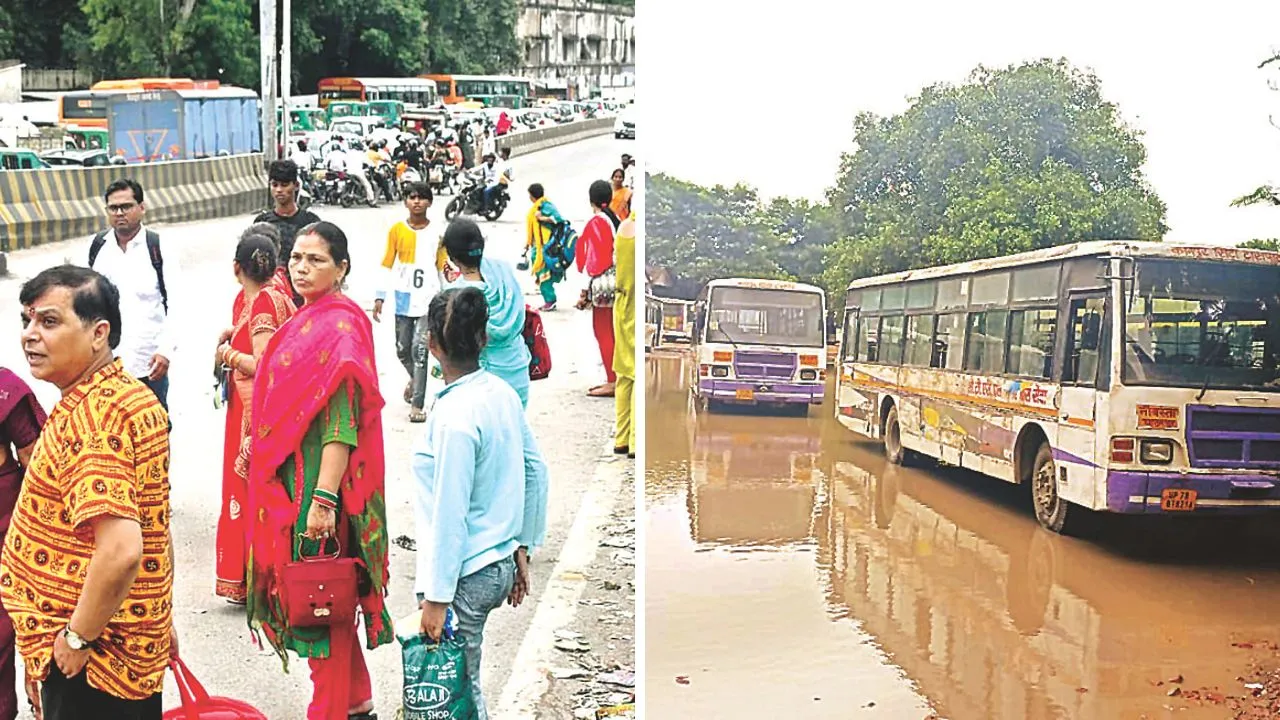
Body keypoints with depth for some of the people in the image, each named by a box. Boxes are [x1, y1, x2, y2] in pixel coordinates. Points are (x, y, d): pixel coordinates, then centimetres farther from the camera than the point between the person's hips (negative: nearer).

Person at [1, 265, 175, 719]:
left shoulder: (89, 418, -25)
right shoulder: (135, 396, 6)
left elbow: (120, 550, -35)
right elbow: (156, 527, 14)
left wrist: (77, 638, -20)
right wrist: (162, 621, 21)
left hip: (87, 663, -9)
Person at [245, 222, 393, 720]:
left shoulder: (340, 324, -17)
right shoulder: (306, 320, 12)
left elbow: (342, 419, -23)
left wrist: (324, 498, -27)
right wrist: (257, 448, 23)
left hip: (319, 480, -9)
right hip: (289, 477, 9)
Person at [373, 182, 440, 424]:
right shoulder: (397, 230, 4)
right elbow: (387, 264, 6)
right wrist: (379, 297, 1)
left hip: (428, 298, -2)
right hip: (403, 298, 2)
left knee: (420, 349, -9)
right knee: (403, 349, 9)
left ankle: (417, 404, -4)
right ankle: (415, 378, 41)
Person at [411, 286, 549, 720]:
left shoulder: (454, 416, -22)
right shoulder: (502, 393, 1)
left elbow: (449, 516, -21)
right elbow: (536, 472, 10)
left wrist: (436, 597, -15)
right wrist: (522, 547, 18)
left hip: (466, 575, -8)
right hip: (499, 565, 8)